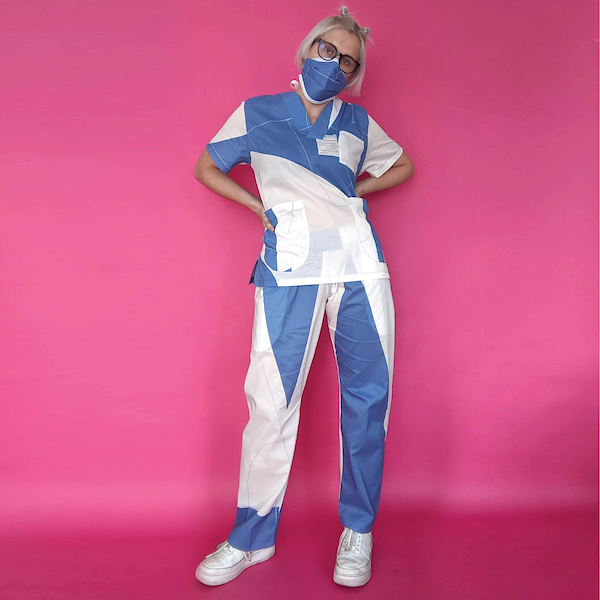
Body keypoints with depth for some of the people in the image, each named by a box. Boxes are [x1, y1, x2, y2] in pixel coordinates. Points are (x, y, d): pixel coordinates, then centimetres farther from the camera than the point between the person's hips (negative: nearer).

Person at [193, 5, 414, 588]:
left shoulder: (357, 122, 18)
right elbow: (206, 168, 20)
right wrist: (261, 205, 8)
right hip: (289, 266, -2)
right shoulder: (257, 113, 13)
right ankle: (252, 537, 11)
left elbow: (403, 166, 30)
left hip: (358, 260, 3)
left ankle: (357, 530, 17)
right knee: (271, 399, -7)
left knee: (367, 393, 0)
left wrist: (353, 192, 15)